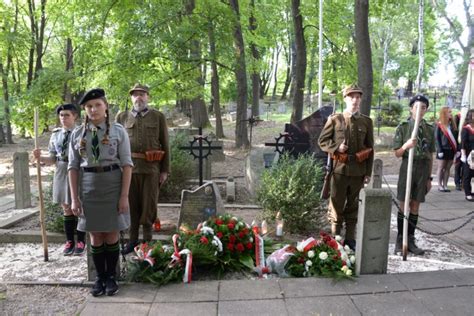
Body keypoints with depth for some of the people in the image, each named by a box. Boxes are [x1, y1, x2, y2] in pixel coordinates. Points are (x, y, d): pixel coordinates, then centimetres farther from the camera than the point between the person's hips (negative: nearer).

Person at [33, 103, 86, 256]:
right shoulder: (55, 134, 7)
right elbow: (52, 158, 9)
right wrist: (40, 157, -8)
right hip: (61, 174, 4)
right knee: (67, 209, 12)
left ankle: (80, 241, 20)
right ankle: (69, 241, 25)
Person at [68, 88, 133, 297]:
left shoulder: (118, 131, -3)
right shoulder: (77, 134, 4)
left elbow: (126, 165, -5)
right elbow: (73, 167, 4)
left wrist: (124, 196, -10)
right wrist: (74, 198, -1)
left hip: (113, 186, -2)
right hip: (89, 187, 2)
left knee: (111, 234, 7)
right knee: (95, 236, 9)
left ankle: (111, 277, 23)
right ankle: (100, 277, 24)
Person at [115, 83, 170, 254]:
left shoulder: (158, 116, 5)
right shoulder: (122, 117, 10)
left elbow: (165, 145, 4)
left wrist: (165, 170, -1)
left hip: (151, 168, -1)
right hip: (129, 167, 2)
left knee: (149, 205, 4)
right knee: (131, 205, 7)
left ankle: (147, 240, 16)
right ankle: (132, 239, 19)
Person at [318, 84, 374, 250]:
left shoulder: (367, 121, 7)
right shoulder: (335, 119, 2)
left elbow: (370, 149, 7)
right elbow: (322, 141, 5)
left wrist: (368, 172, 3)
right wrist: (336, 147, -14)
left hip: (358, 171, 2)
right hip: (339, 169, -2)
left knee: (353, 206, 10)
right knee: (336, 204, 4)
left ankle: (350, 240, 21)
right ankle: (334, 239, 16)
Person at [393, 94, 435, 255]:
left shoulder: (429, 129, 7)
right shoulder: (403, 127, -2)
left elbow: (430, 156, 11)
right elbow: (397, 154, -2)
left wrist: (429, 177, 9)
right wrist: (406, 145, -23)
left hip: (423, 169, 3)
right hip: (407, 167, -3)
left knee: (415, 206, 8)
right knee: (403, 205, 2)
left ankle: (410, 240, 18)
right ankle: (400, 240, 13)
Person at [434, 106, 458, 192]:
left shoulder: (452, 125, 11)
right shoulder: (439, 125, -6)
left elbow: (455, 137, 10)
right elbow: (437, 139, -9)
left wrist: (457, 149, 4)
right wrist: (440, 150, -15)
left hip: (451, 150, 5)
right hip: (443, 150, -5)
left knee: (448, 168, 7)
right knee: (441, 168, 2)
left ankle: (445, 185, 14)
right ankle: (440, 186, 8)